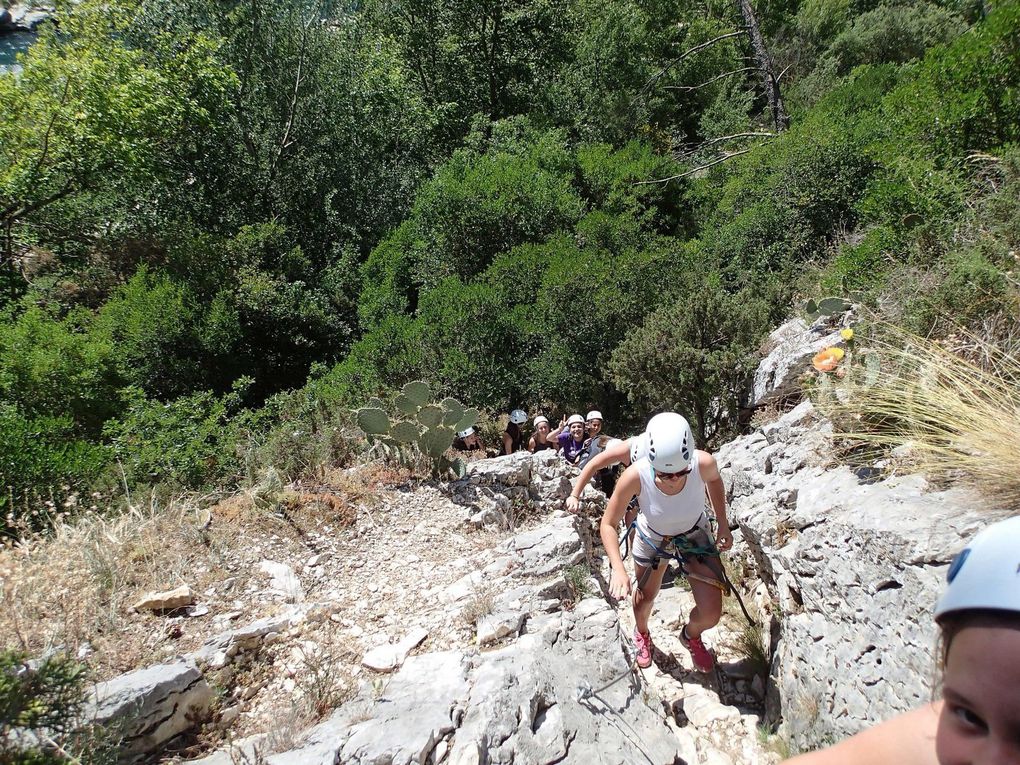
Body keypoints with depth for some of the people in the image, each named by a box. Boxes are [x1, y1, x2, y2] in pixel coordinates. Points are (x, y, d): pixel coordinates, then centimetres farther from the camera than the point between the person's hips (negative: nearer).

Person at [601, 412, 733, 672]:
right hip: (652, 538, -1)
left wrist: (723, 524, -7)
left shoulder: (704, 463, -36)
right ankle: (642, 635, 56)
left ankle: (690, 635, 35)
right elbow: (608, 524, -24)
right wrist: (618, 568, -36)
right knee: (644, 599, 20)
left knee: (711, 615, -3)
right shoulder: (635, 475, -40)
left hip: (695, 535, 1)